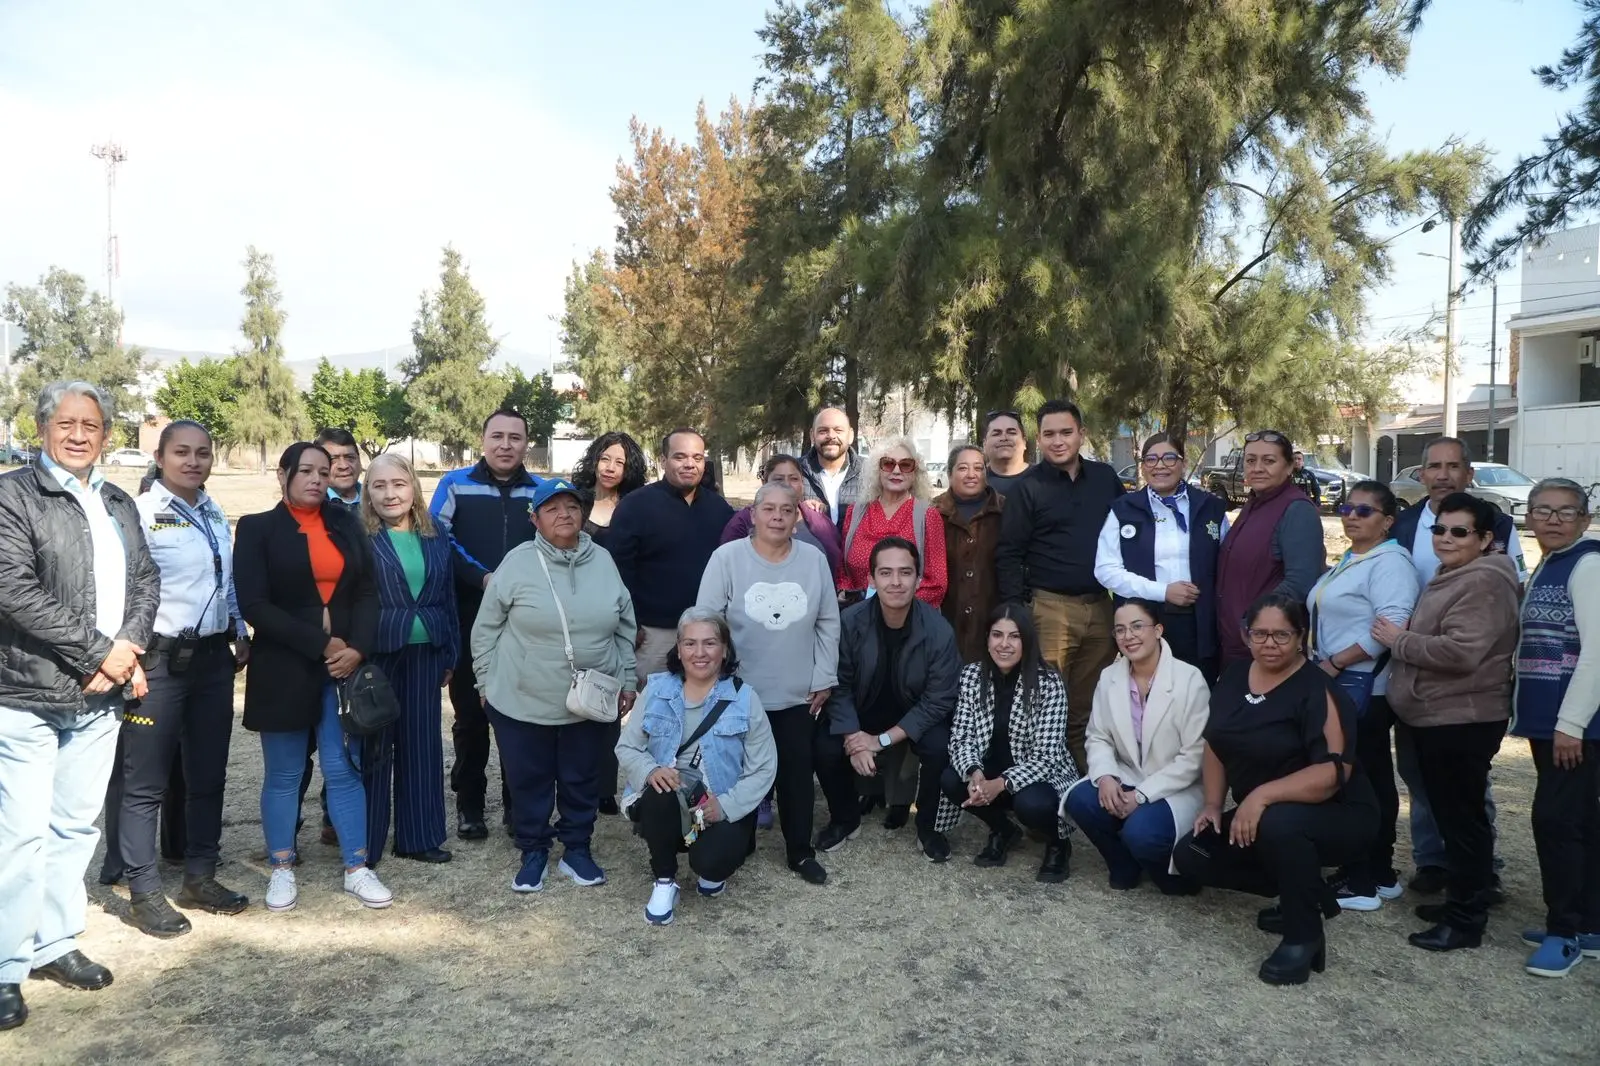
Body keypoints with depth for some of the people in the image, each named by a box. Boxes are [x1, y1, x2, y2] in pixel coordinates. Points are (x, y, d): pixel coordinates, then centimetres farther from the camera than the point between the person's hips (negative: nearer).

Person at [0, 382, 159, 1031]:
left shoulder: (118, 505, 14)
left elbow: (145, 582, 10)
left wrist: (128, 650, -7)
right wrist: (100, 650, -15)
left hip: (102, 695, 6)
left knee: (76, 825, 13)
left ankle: (55, 944, 27)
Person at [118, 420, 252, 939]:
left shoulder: (215, 515, 12)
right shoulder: (141, 513, -11)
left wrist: (241, 635, 15)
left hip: (212, 658, 7)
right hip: (159, 660, -7)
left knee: (208, 775, 14)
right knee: (146, 782, 2)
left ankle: (200, 877, 27)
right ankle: (144, 894, 13)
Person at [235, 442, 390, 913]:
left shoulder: (346, 524, 10)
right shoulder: (258, 528, -1)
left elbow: (367, 592, 5)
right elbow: (254, 604, -10)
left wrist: (357, 648, -12)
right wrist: (320, 645, -16)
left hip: (345, 664, 2)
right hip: (283, 670, -2)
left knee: (344, 769, 5)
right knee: (283, 774, 8)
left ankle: (356, 868, 13)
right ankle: (282, 869, 22)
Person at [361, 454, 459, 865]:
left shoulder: (435, 539, 9)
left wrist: (451, 656, 10)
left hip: (425, 654, 5)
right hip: (375, 654, -4)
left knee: (422, 743, 10)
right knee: (373, 745, 3)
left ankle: (419, 837, 22)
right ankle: (364, 843, 16)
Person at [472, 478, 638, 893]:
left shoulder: (603, 561, 1)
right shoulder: (517, 563, -8)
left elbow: (626, 626, 9)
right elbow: (486, 629, -1)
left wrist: (627, 680, 8)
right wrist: (487, 684, 1)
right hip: (522, 702, -2)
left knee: (581, 779, 14)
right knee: (529, 781, 11)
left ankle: (577, 849, 32)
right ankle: (533, 851, 30)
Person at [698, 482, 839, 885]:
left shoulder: (814, 560, -2)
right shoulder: (727, 557, -11)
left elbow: (828, 624, 4)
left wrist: (824, 678, 3)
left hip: (797, 695, 2)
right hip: (739, 694, -2)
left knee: (797, 773, 11)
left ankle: (801, 852, 27)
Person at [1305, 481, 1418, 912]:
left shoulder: (1391, 562, -13)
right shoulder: (1349, 560, 17)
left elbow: (1391, 626, -24)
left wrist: (1335, 663, -20)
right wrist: (1323, 666, 12)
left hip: (1364, 688, -10)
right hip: (1339, 685, 10)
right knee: (1371, 778, 15)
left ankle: (1360, 883, 4)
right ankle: (1380, 875, 24)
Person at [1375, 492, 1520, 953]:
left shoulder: (1483, 584, -17)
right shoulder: (1452, 578, 17)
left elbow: (1462, 651, -28)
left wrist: (1398, 640, -17)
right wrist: (1401, 639, 10)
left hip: (1462, 721, -11)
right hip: (1438, 717, 11)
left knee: (1462, 817, -2)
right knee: (1450, 814, 18)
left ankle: (1466, 920, 7)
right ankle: (1460, 899, 30)